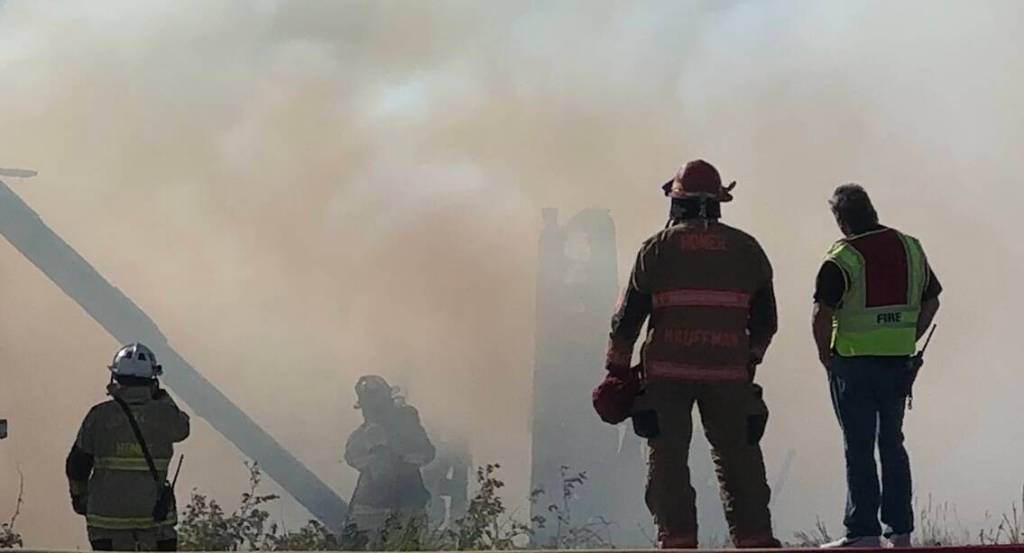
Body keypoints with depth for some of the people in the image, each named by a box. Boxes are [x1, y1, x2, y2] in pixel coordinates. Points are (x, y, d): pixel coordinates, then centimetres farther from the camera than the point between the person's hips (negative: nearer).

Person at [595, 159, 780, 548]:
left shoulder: (657, 248, 2)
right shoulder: (747, 249, 9)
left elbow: (628, 316, 2)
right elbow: (766, 319, 13)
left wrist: (617, 370, 8)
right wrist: (750, 359, 26)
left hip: (668, 372, -2)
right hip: (728, 372, 2)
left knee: (668, 460, 2)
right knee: (738, 458, 10)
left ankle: (678, 540, -3)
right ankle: (755, 538, 9)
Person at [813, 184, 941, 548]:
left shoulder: (840, 261, -13)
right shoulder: (910, 249, 5)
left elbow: (821, 315, -18)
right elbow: (932, 301, 12)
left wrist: (825, 354, -3)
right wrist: (908, 341, 15)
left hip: (854, 363, -5)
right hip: (898, 363, 5)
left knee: (859, 448, 0)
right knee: (892, 444, 14)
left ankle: (864, 532, -1)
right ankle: (900, 530, 16)